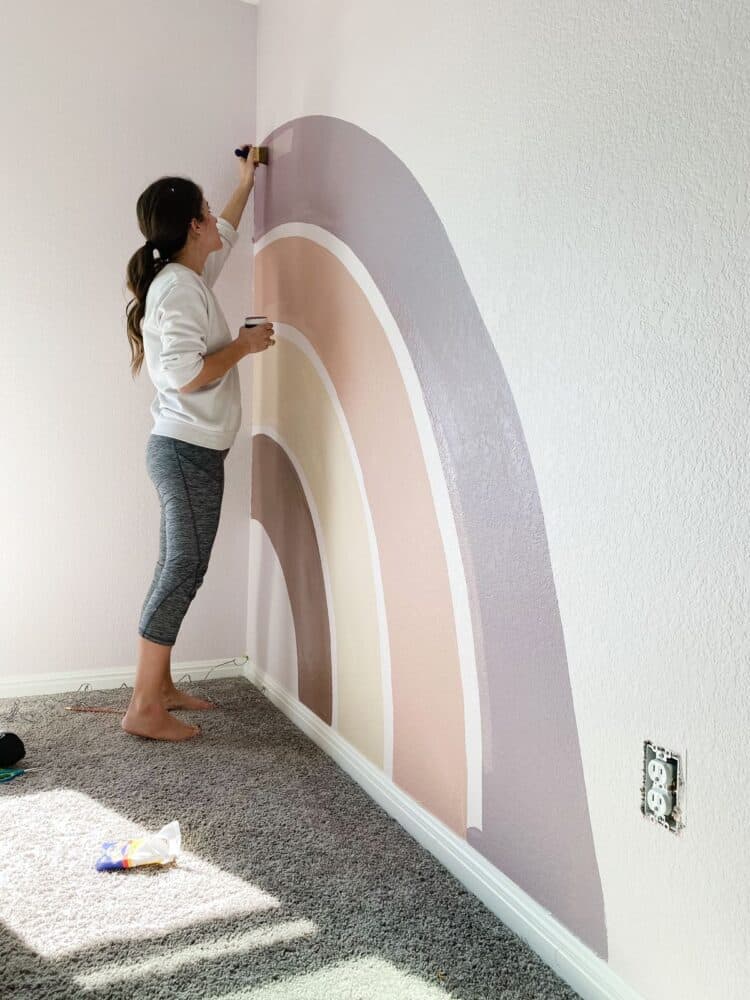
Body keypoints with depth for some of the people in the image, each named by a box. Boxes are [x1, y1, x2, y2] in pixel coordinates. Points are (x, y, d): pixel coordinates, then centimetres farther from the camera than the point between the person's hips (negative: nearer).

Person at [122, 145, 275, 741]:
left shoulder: (184, 277, 16)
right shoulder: (180, 287, -13)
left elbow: (224, 238, 37)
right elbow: (186, 374, -23)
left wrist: (246, 184, 47)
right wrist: (245, 345, -11)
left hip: (187, 450, 10)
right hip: (189, 451, -10)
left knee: (178, 570, 13)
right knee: (183, 571, -7)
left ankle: (160, 686, 24)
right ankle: (143, 708, 1)